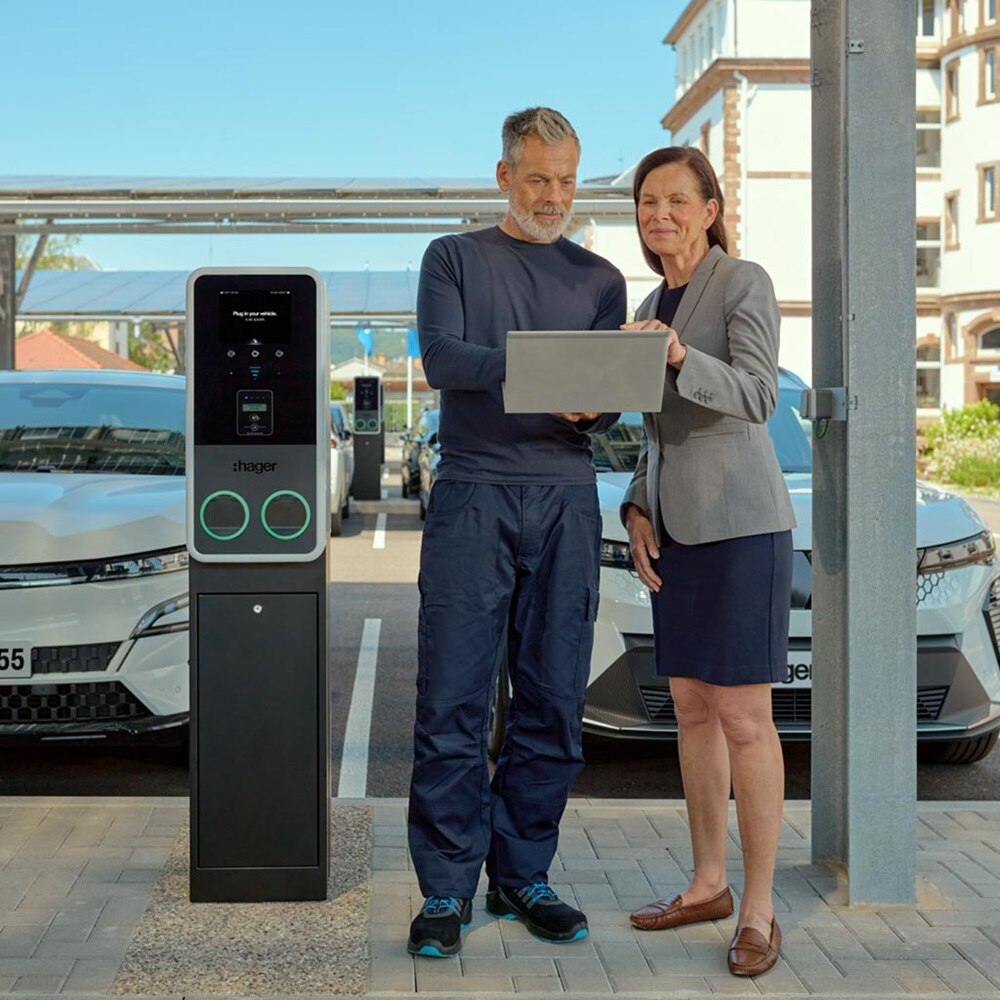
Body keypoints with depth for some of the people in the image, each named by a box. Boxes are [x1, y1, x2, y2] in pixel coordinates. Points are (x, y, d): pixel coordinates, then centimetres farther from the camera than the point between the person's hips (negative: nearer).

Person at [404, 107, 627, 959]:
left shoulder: (599, 279, 18)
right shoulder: (455, 259, 12)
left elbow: (611, 400, 10)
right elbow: (440, 359, -5)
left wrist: (590, 405, -14)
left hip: (566, 499, 3)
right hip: (472, 495, -2)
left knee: (554, 703, 3)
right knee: (453, 702, -5)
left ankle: (521, 876, 15)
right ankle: (448, 889, 3)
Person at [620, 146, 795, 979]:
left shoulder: (747, 283, -9)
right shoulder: (655, 304, 14)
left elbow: (756, 397, -22)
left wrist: (679, 357, -39)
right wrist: (638, 512, 5)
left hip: (740, 521, -8)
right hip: (677, 522, 8)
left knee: (743, 718, -7)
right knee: (692, 708, 12)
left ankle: (758, 911, 1)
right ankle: (708, 884, 23)